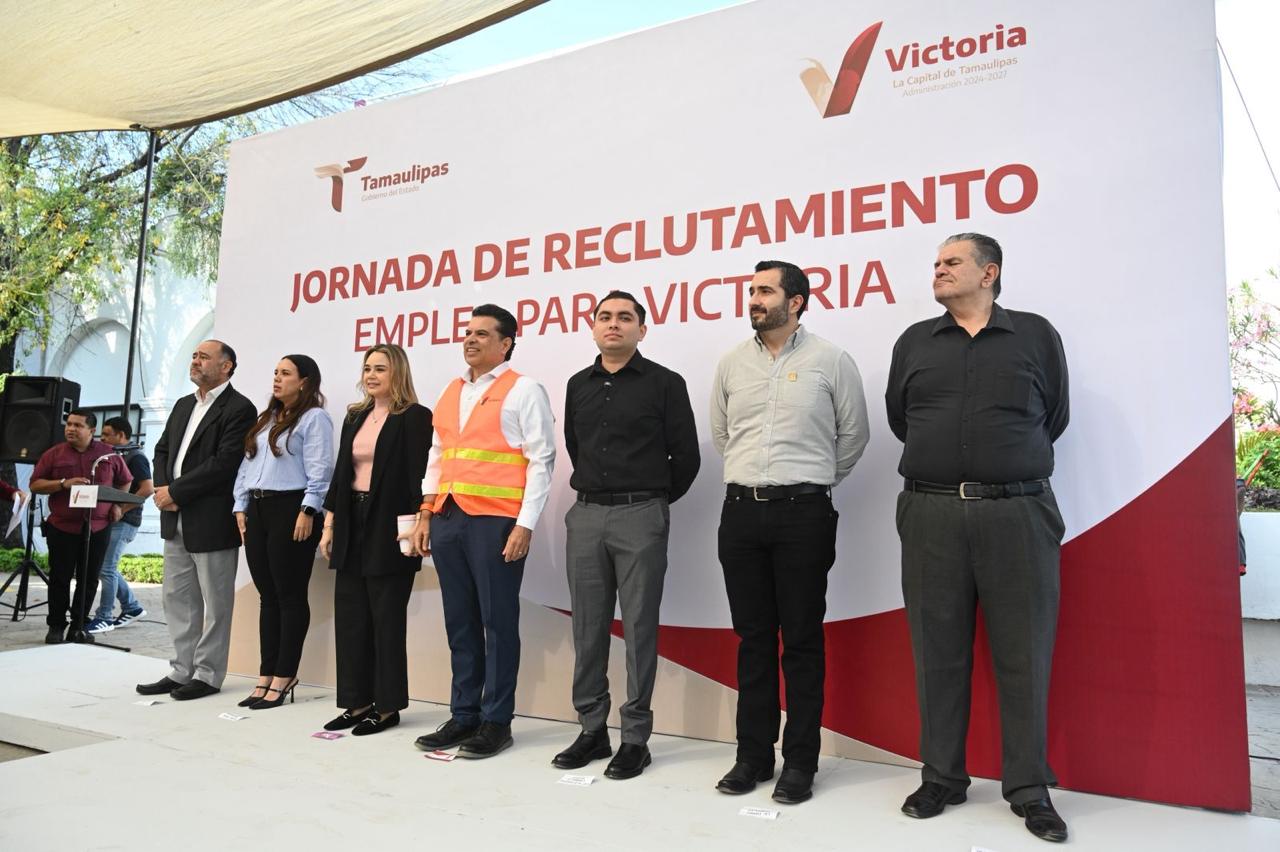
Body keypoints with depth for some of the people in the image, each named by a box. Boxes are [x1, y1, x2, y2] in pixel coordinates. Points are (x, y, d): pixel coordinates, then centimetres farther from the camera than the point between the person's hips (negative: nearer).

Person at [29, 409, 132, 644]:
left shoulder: (108, 455, 5)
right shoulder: (54, 454, 3)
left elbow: (125, 481, 17)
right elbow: (35, 485, 2)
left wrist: (117, 505, 4)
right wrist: (64, 484, -14)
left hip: (97, 528, 1)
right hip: (62, 527, -1)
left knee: (89, 579, 5)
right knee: (60, 578, 4)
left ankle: (78, 626, 15)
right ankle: (56, 625, 16)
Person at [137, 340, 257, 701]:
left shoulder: (238, 408, -10)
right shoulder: (183, 405, 17)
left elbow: (224, 464, -19)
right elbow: (162, 450, 16)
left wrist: (175, 491, -15)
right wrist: (162, 488, -2)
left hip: (212, 521, -8)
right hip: (176, 521, 9)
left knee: (214, 602, 3)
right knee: (177, 599, 14)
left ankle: (207, 675, 12)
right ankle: (182, 671, 25)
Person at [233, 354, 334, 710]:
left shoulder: (314, 417, -4)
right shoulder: (265, 418, 21)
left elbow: (319, 470, -12)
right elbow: (246, 465, 21)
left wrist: (307, 511, -18)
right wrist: (241, 507, 13)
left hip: (290, 510, -8)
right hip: (257, 510, 8)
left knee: (290, 595, -1)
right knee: (268, 596, 11)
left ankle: (284, 676, 6)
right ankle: (266, 676, 17)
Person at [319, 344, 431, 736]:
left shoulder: (415, 417, -6)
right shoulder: (355, 416, 15)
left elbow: (419, 475, -12)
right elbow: (340, 472, 15)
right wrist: (329, 525, 12)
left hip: (389, 529, -7)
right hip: (353, 526, 7)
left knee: (387, 618, 1)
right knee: (350, 616, 9)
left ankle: (388, 706, 12)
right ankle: (358, 701, 20)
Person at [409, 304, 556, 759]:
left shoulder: (524, 390, -1)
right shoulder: (450, 392, 18)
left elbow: (540, 460, -6)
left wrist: (526, 524, -13)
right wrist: (425, 513, 13)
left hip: (495, 520, -6)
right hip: (447, 519, 6)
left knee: (497, 621, 1)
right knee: (460, 621, 12)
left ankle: (496, 721, 12)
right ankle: (463, 715, 23)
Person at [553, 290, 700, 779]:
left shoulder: (664, 384, -1)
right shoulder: (579, 385, 13)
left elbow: (686, 456, 1)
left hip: (641, 518, -4)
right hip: (585, 516, 5)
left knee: (639, 628, 1)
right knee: (588, 627, 8)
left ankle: (635, 738, 11)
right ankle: (592, 729, 21)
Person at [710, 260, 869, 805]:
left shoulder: (831, 361, 0)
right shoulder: (732, 363, 10)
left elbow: (853, 436, 7)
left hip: (802, 513, -3)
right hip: (741, 510, 3)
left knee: (802, 640, 3)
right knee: (753, 638, 10)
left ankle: (800, 761, 15)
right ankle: (754, 754, 21)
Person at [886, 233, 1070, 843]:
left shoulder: (1036, 335, 8)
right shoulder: (914, 342, 13)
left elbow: (1053, 419, 14)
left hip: (1018, 513, -1)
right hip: (930, 514, 2)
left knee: (1023, 655, 3)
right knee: (939, 653, 6)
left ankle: (1029, 789, 18)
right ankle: (942, 778, 20)